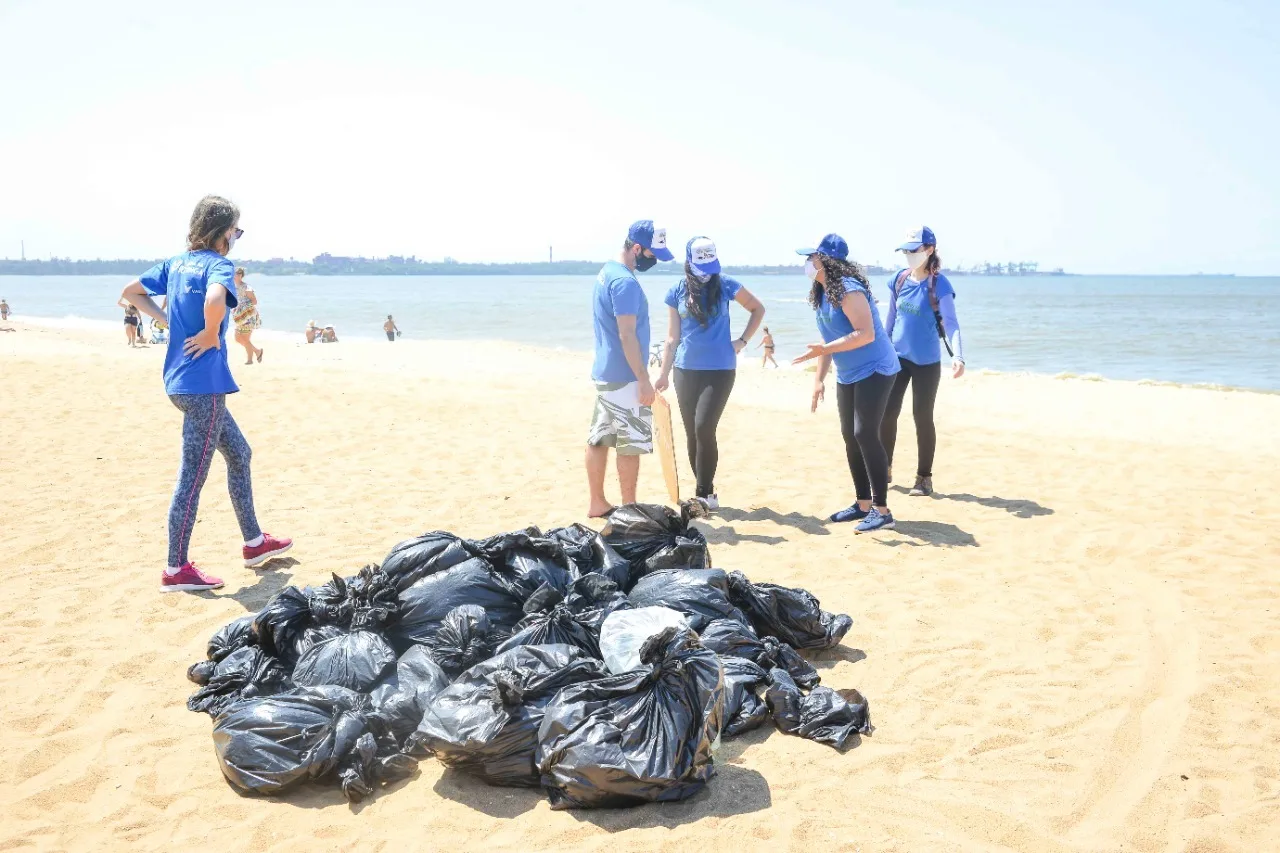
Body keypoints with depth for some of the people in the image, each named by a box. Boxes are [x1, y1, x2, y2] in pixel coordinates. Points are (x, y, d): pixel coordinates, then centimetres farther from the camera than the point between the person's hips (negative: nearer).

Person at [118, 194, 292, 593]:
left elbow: (130, 292, 20)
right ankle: (176, 570, 5)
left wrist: (166, 320, 13)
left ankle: (254, 542, 29)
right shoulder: (218, 265, -14)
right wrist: (211, 334, -19)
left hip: (181, 381, 10)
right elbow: (215, 300, -37)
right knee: (192, 477, -3)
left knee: (239, 453, 20)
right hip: (203, 384, -10)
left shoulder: (176, 263, 12)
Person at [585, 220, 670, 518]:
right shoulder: (625, 282, -18)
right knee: (631, 442, -1)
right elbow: (627, 335, -22)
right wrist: (644, 380, -20)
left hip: (604, 372, 10)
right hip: (623, 377, -10)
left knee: (599, 438, 12)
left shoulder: (607, 272, 13)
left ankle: (597, 503, 20)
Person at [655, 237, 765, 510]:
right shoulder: (677, 292, 3)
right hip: (686, 371, 3)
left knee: (704, 429, -14)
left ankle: (705, 493, -1)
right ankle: (705, 492, 18)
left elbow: (758, 309, 11)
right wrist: (663, 375, 3)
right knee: (692, 434, 5)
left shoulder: (725, 285, -3)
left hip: (720, 370, -3)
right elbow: (672, 338, 7)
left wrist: (743, 340, 1)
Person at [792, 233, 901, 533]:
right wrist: (820, 378, 9)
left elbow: (866, 334, -29)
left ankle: (882, 511, -8)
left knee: (865, 434, -14)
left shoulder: (848, 290, -22)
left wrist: (824, 350, -31)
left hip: (874, 371, -10)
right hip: (847, 375, 10)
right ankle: (863, 504, 20)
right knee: (850, 436, 10)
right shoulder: (822, 292, 7)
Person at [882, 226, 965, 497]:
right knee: (887, 413, 4)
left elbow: (951, 324, -21)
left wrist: (958, 356, -36)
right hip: (897, 358, 5)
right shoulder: (898, 280, 2)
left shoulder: (940, 285, -13)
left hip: (926, 362, -4)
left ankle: (924, 478, 15)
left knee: (922, 417, 2)